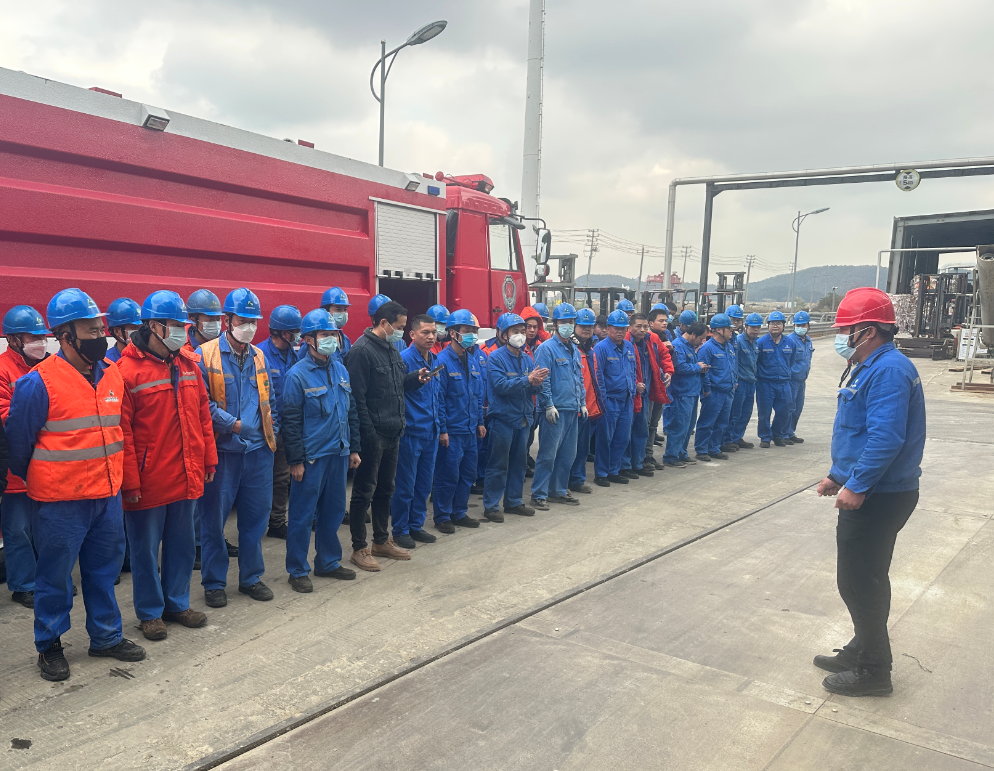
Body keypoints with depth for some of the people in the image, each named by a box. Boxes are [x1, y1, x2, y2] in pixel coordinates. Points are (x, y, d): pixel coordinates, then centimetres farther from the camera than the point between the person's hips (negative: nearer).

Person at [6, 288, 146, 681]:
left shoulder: (113, 374, 3)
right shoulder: (38, 383, -15)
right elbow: (18, 442, -4)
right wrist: (36, 483, 8)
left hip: (108, 495, 6)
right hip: (60, 502, -5)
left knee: (104, 569, 17)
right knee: (55, 575, 8)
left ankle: (106, 635, 32)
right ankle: (49, 645, 26)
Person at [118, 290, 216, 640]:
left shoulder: (188, 362, 5)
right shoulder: (127, 370, -13)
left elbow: (202, 414, 11)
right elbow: (122, 432, -13)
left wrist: (208, 459, 10)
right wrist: (130, 482, -13)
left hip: (187, 477, 6)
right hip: (149, 480, -6)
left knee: (182, 544, 17)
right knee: (146, 548, 10)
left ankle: (177, 603, 32)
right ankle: (150, 612, 25)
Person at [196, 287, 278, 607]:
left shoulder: (259, 357, 11)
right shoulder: (205, 355, -6)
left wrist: (272, 431, 8)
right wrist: (233, 424, -16)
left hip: (259, 451, 5)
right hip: (222, 451, -5)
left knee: (256, 517, 12)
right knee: (214, 519, 5)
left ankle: (251, 577, 27)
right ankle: (213, 583, 20)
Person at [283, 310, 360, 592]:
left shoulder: (341, 370, 9)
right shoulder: (298, 375, -11)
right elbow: (290, 421, -11)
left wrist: (353, 448, 14)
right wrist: (296, 460, -13)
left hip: (339, 453, 7)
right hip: (311, 457, -6)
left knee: (333, 511, 16)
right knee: (302, 515, 2)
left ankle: (328, 562, 30)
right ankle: (298, 571, 15)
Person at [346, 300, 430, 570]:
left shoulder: (391, 349, 13)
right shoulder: (362, 350, -16)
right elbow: (357, 396, -19)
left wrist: (416, 377, 1)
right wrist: (368, 433, -21)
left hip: (392, 433, 9)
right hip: (373, 435, -9)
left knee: (385, 489, 18)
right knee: (364, 492, 1)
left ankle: (382, 541, 30)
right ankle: (359, 549, 12)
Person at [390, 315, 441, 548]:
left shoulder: (434, 360, 11)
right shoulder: (404, 358, -13)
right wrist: (415, 380, -29)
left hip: (430, 432, 7)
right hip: (411, 432, -7)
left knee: (424, 483, 15)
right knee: (405, 484, 2)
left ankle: (416, 525, 28)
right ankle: (400, 530, 15)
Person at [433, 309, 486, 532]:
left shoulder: (473, 360, 9)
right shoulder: (442, 361, -13)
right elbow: (438, 398, -15)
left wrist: (480, 421, 13)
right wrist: (442, 429, -16)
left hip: (470, 430, 7)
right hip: (451, 431, -7)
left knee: (468, 473, 14)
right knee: (448, 475, 1)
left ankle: (459, 513, 28)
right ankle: (442, 517, 15)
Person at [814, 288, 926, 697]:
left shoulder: (888, 370, -21)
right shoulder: (870, 368, 14)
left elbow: (886, 436, -30)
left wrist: (857, 486, -27)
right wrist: (838, 475, 20)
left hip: (878, 498, -11)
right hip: (868, 492, 11)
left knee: (858, 582, -1)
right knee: (867, 579, 20)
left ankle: (873, 671, 13)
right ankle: (864, 650, 34)